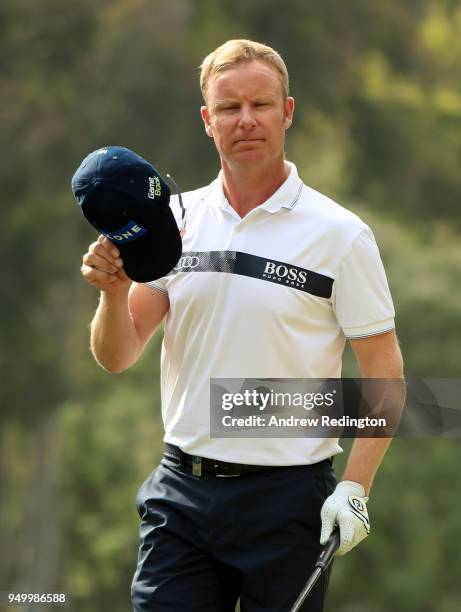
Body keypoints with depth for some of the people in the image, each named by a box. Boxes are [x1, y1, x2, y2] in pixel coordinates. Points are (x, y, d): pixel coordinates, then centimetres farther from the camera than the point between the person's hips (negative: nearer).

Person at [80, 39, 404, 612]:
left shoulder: (341, 234, -5)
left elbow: (383, 370, -3)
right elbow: (116, 356, 5)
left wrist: (355, 487, -13)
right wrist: (114, 289, -16)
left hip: (288, 497, -3)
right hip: (180, 492, 3)